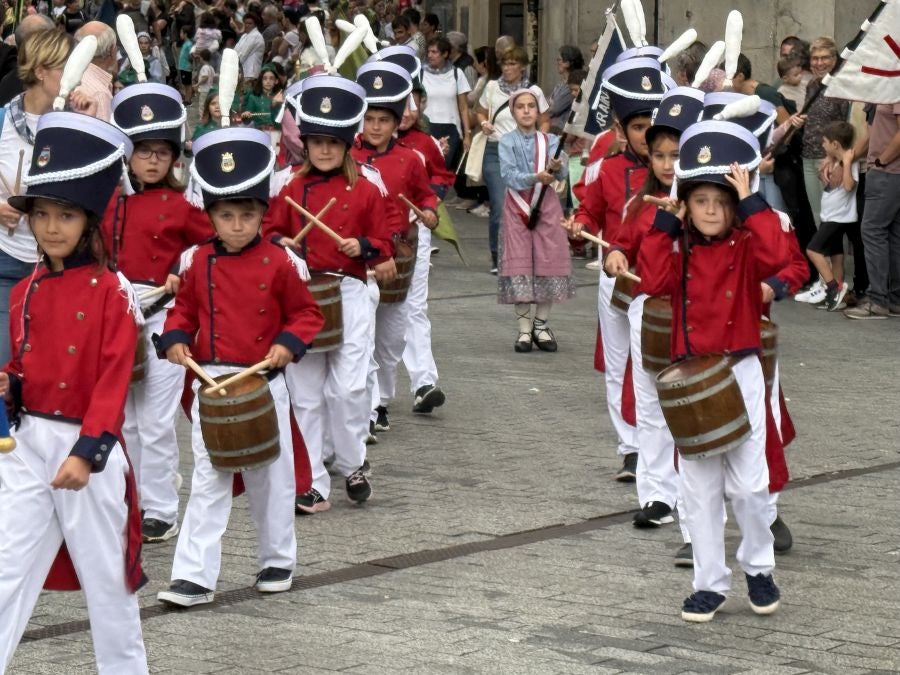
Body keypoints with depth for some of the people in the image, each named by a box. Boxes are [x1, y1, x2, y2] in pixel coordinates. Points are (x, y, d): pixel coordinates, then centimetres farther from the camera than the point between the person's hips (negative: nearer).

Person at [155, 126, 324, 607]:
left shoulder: (280, 263, -5)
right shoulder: (198, 263, 2)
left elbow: (306, 314, 2)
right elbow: (184, 309, 13)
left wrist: (288, 344, -15)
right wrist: (175, 340, -5)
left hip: (264, 384, -2)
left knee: (271, 476, 12)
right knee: (207, 480, 0)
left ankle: (277, 561, 29)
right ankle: (195, 576, -1)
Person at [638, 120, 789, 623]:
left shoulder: (746, 246, -2)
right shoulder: (679, 250, 6)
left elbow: (776, 257, -24)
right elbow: (654, 281, -13)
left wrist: (750, 203, -21)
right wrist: (664, 225, -11)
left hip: (740, 373, -3)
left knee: (748, 482, -3)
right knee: (700, 487, 7)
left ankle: (759, 568, 20)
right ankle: (710, 582, 15)